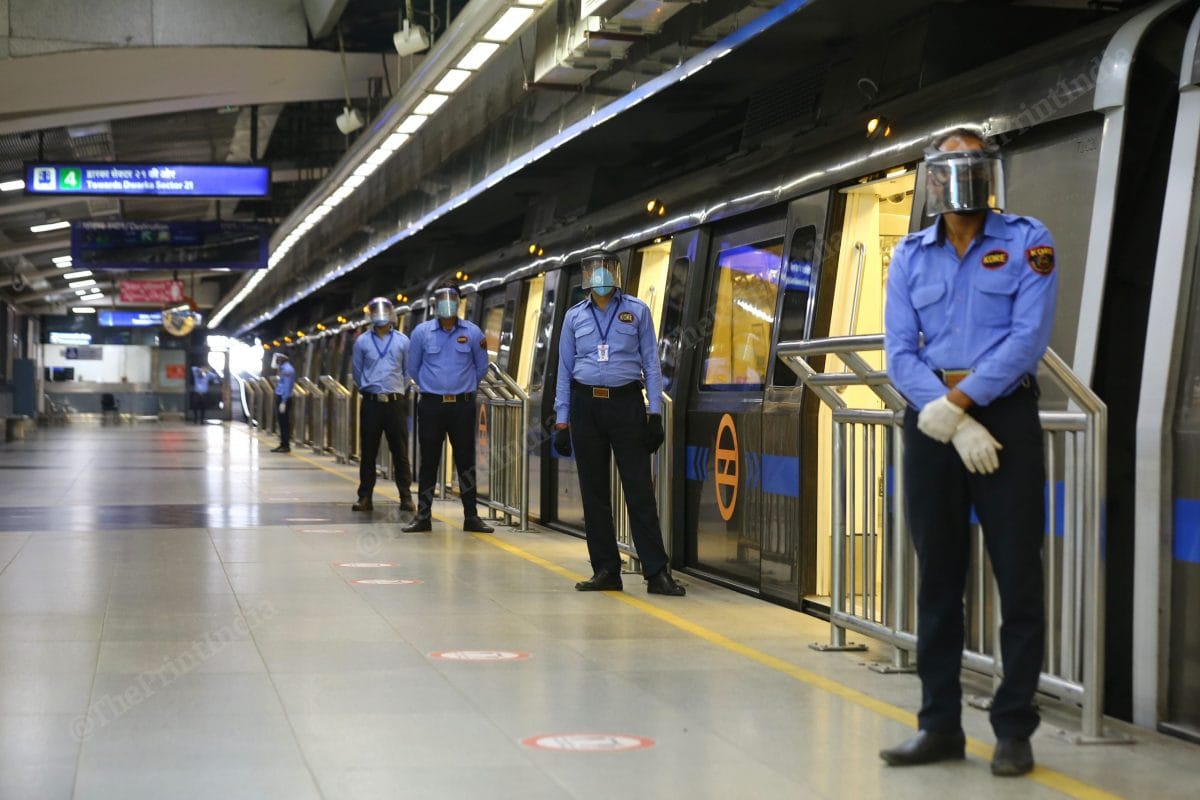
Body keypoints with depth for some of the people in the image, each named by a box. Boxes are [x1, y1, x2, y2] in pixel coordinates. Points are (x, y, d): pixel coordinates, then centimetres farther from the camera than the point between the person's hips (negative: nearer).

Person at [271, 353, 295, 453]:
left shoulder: (287, 369, -16)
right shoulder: (283, 368, 14)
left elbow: (287, 386, -21)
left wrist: (283, 402, -23)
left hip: (284, 399, -10)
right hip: (280, 397, 10)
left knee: (284, 422, -5)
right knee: (282, 422, 13)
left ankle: (286, 446, -1)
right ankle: (283, 444, 18)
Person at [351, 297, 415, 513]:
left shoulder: (402, 341, 5)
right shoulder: (362, 342, 6)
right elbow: (357, 372, 14)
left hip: (396, 403, 0)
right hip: (371, 403, 0)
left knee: (400, 452, 0)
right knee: (368, 453, 3)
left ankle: (406, 497, 4)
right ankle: (365, 497, 7)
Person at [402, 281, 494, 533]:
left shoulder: (472, 332, 3)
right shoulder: (421, 332, 2)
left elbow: (481, 369, 13)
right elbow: (413, 369, 12)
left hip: (463, 405, 0)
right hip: (431, 405, 0)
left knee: (466, 460, 3)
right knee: (428, 461, 3)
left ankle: (471, 516, 8)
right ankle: (423, 516, 9)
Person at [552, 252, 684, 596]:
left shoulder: (636, 311, 5)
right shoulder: (575, 316, 9)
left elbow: (650, 363, 4)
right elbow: (565, 370, 11)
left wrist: (655, 413, -3)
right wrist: (561, 422, 6)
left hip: (626, 404, -2)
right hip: (586, 406, 2)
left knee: (640, 490, -6)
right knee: (594, 492, 4)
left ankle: (657, 573, -6)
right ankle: (605, 571, 11)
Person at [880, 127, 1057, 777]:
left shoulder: (1027, 242, 0)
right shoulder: (910, 256, 9)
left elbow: (1028, 338, -11)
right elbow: (900, 353, 1)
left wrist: (958, 401, -17)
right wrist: (955, 423, -13)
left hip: (1005, 415, -3)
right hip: (932, 422, 3)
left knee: (1018, 578, -2)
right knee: (938, 578, 7)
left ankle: (1014, 729, 6)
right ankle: (940, 724, 15)